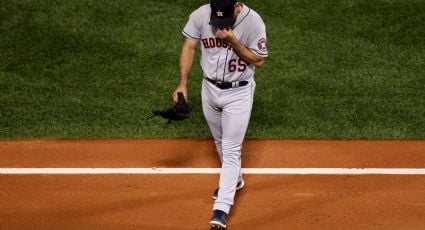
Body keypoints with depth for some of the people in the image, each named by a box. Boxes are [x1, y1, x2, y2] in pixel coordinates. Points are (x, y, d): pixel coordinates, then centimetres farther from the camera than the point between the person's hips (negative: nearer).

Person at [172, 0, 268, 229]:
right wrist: (182, 83, -15)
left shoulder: (253, 21, -22)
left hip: (238, 93, -4)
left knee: (231, 149, -7)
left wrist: (233, 41, -30)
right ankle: (234, 179, 48)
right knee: (220, 142, 23)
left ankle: (221, 209, -8)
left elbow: (258, 61, -16)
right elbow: (189, 47, -7)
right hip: (210, 89, 4)